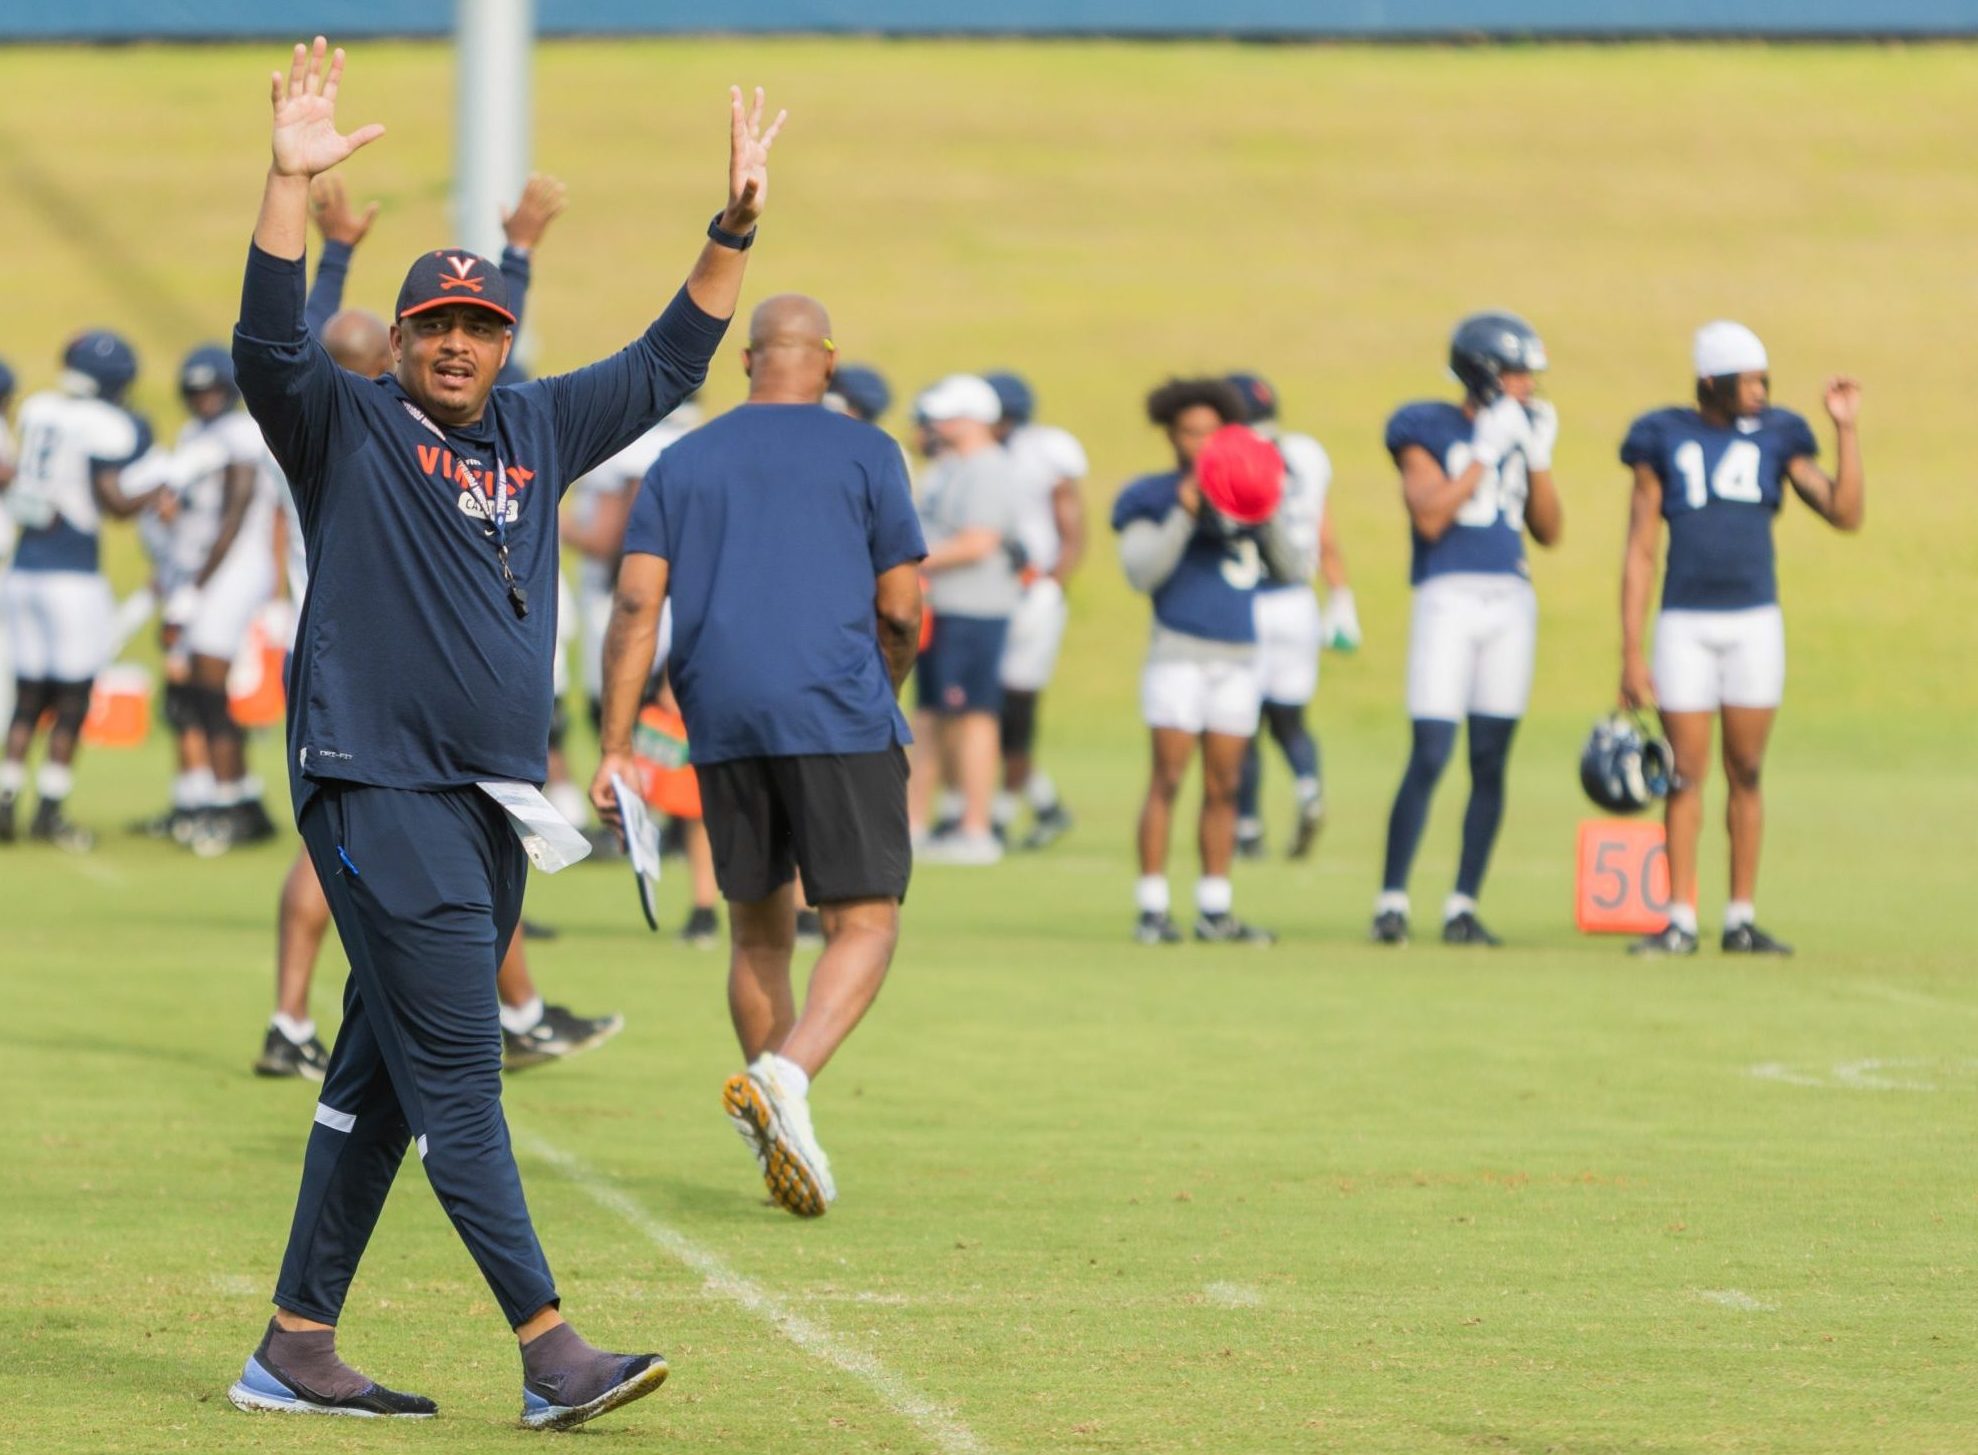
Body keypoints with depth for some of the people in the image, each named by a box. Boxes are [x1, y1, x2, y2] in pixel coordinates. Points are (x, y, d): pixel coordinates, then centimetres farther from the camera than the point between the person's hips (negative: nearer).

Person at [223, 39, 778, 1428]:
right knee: (455, 1073, -10)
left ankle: (297, 1351, 15)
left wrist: (737, 225, 10)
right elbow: (269, 343, -18)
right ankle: (551, 1351, -16)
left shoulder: (541, 429, 16)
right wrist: (293, 181, -28)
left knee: (382, 1077, 10)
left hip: (495, 803, 7)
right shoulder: (347, 426, -1)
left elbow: (668, 363, 21)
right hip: (378, 787, -7)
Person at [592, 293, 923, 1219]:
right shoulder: (864, 454, 4)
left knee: (757, 928, 15)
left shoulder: (682, 463, 12)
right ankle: (786, 1075, -27)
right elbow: (903, 612, 2)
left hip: (723, 722, 4)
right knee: (865, 924, -2)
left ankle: (781, 1142, 16)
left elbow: (635, 608, 2)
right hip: (839, 712, -4)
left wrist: (616, 748, 1)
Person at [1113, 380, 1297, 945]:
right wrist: (1186, 512, -18)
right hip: (1180, 649, -5)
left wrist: (1266, 517, -7)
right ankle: (1152, 909, -7)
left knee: (1224, 786, 6)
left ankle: (1214, 910, 11)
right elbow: (1141, 572, -12)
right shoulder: (1152, 497, 0)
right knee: (1167, 777, -9)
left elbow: (1287, 568, 10)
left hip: (1239, 655, 5)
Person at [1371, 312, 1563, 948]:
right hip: (1448, 601, -5)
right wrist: (1487, 453, -13)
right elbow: (1429, 518, -14)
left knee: (1490, 762, 4)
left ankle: (1463, 906, 9)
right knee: (1429, 757, -11)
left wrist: (1537, 458, 2)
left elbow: (1549, 532, 12)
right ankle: (1392, 900, -2)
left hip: (1512, 602, 5)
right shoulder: (1427, 430, -1)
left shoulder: (1521, 431, 14)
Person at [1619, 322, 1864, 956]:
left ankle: (1742, 920, 10)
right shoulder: (1664, 441, 1)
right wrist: (1631, 652, -3)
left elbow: (1846, 514, -4)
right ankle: (1681, 921, 5)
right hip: (1685, 624, -1)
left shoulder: (1776, 438, 5)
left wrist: (1847, 429, -9)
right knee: (1686, 776, 0)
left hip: (1755, 623, 1)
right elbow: (1640, 552, 1)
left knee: (1745, 773, 3)